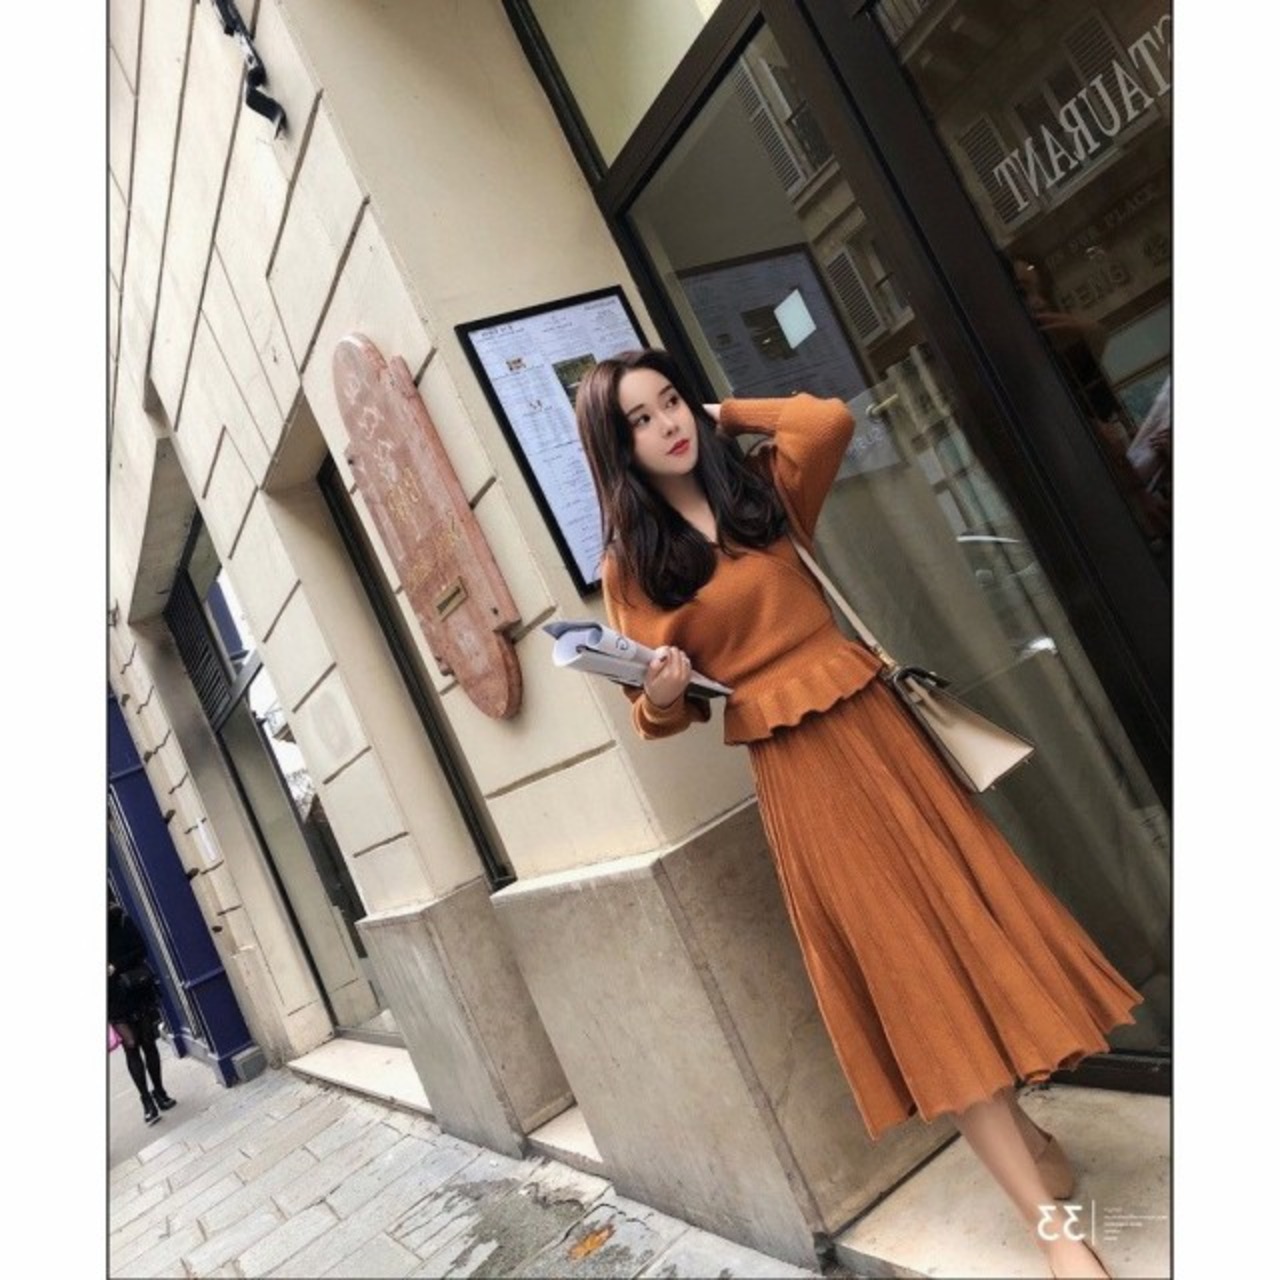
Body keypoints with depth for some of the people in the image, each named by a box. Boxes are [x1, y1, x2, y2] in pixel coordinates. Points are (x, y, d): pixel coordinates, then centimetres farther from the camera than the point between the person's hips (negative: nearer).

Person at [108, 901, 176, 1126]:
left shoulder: (118, 920, -3)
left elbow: (141, 950, -5)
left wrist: (115, 966, -17)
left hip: (138, 992, 1)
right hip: (114, 1000, -1)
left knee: (148, 1042, 9)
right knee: (131, 1047, -1)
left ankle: (158, 1092, 21)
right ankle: (147, 1100, 5)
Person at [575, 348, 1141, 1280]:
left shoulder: (763, 486, 9)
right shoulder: (631, 563, 0)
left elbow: (831, 421, -10)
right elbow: (663, 710, 1)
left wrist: (725, 413, 2)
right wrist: (660, 695, -21)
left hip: (871, 721, 4)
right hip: (795, 767, -3)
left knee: (960, 919, 8)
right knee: (911, 964, -2)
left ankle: (1022, 1133, 30)